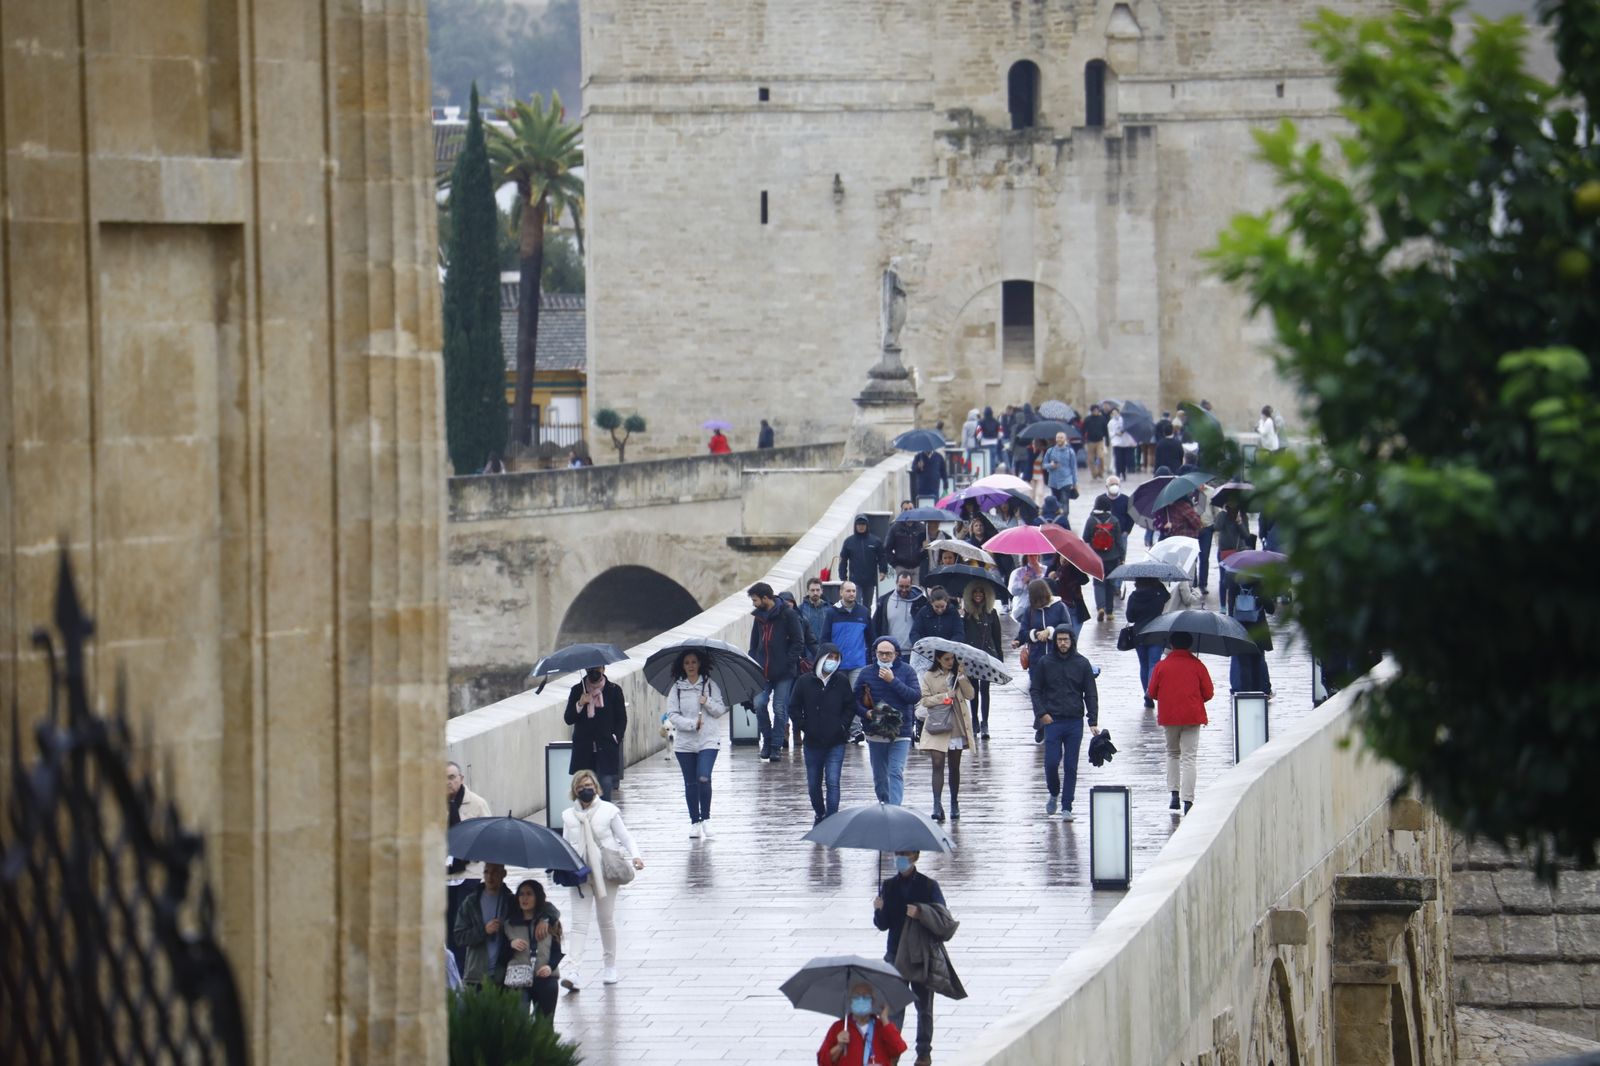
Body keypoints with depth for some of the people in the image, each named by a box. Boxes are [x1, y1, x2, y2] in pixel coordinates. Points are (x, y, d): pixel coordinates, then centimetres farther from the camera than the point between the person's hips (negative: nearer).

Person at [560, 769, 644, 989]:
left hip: (605, 873, -1)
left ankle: (610, 967, 26)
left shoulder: (609, 811, -2)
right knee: (579, 923, -8)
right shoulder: (568, 816, 5)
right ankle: (574, 973, -16)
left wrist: (634, 856, -17)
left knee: (606, 920, 10)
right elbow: (565, 845, 11)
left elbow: (624, 838, 1)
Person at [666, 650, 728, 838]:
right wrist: (692, 724, -15)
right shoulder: (676, 688, 4)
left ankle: (705, 818, -4)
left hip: (708, 740, -2)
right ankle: (694, 822, 12)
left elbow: (720, 710, 3)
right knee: (690, 783, 4)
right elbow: (672, 715, -2)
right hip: (684, 742, 2)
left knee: (703, 778, -18)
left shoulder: (710, 685, 4)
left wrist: (708, 702, -16)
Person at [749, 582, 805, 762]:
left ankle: (776, 747, 4)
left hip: (784, 673, -5)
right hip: (763, 671, 5)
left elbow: (798, 642, -7)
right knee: (759, 704, -9)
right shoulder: (759, 617, 13)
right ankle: (767, 742, 6)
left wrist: (787, 663, -13)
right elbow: (754, 645, 20)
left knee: (780, 709, -3)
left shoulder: (788, 615, -6)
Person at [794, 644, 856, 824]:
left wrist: (843, 725, -5)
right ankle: (820, 815, 32)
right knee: (813, 784, 11)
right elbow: (794, 708, 7)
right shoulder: (804, 682, -1)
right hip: (813, 742, 2)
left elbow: (850, 707, 6)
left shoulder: (842, 681, -1)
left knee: (833, 782, -11)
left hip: (836, 743, -2)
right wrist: (804, 727, -2)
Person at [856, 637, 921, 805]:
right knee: (879, 776, 14)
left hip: (900, 732, -3)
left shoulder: (906, 671, -2)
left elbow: (916, 696, -13)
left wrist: (893, 681, -18)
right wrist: (865, 712, -14)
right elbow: (855, 700, 7)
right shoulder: (867, 673, 4)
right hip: (875, 733, 3)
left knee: (896, 773, -14)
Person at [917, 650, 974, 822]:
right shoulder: (929, 677, 3)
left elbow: (970, 694, -1)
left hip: (956, 726, 3)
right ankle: (937, 805, -20)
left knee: (954, 766, 9)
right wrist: (945, 696, -15)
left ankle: (954, 805, 18)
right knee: (938, 764, -14)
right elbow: (925, 700, -4)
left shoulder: (958, 675, 10)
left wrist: (962, 676, -11)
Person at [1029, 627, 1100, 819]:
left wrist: (1093, 721, -2)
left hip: (1075, 722, 0)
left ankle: (1067, 808, 7)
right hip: (1052, 721, 0)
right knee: (1051, 762, -6)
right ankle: (1054, 794, 21)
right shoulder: (1044, 663, 2)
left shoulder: (1081, 663, 3)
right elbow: (1035, 690, 7)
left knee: (1071, 767, 1)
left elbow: (1091, 694, 5)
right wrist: (1041, 713, -7)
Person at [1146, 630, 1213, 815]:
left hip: (1168, 716, 1)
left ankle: (1174, 793, 11)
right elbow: (1208, 693, -2)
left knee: (1172, 753, 21)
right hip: (1192, 716, -1)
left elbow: (1152, 693, 1)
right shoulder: (1197, 666, -3)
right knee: (1189, 757, 0)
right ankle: (1188, 800, -7)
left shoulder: (1161, 666, -2)